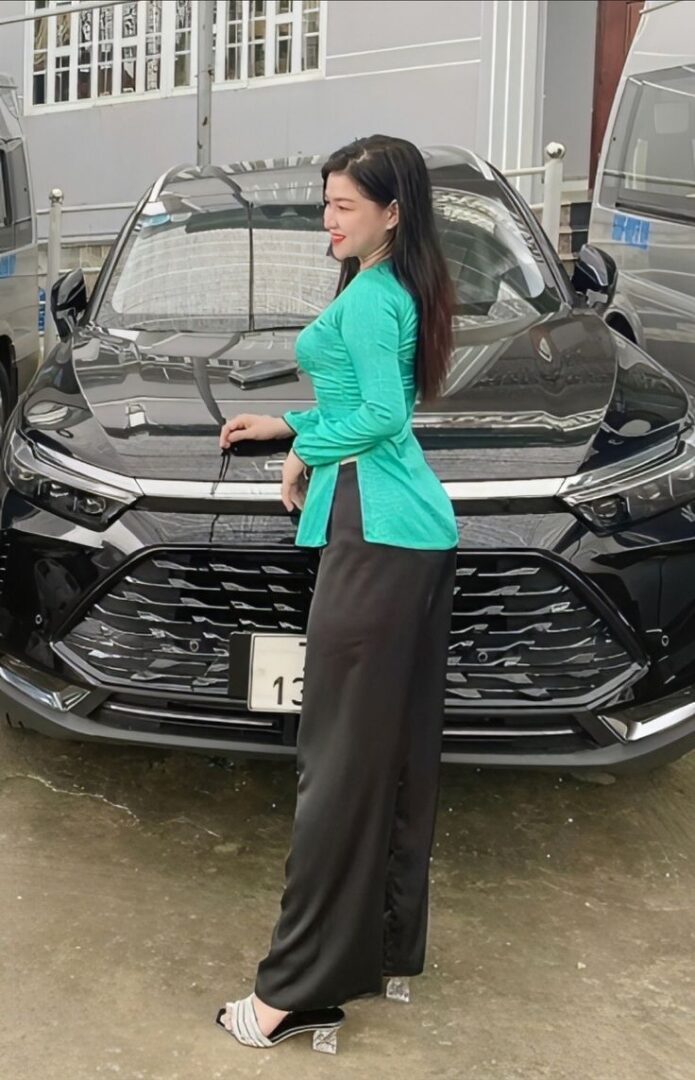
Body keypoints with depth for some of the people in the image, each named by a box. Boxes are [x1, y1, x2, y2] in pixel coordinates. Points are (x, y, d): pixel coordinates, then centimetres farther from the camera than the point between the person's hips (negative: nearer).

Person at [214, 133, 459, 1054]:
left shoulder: (365, 296, -8)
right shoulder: (404, 293, 21)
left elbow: (381, 414, -18)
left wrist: (305, 451, -3)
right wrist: (289, 425, 24)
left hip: (376, 535, -10)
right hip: (427, 535, 10)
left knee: (342, 757, -7)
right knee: (404, 750, 12)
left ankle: (302, 987, 2)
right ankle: (391, 949, 24)